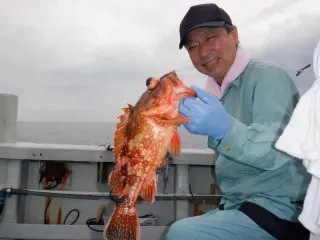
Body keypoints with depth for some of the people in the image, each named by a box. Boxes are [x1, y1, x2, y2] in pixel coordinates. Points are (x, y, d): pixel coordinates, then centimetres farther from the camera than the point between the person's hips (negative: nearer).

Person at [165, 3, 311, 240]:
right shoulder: (218, 93, 11)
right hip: (238, 207, 9)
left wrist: (223, 128, -42)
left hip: (280, 210, -8)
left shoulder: (268, 76, -13)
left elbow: (278, 150, -29)